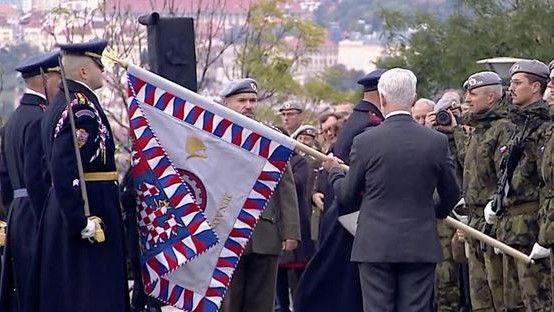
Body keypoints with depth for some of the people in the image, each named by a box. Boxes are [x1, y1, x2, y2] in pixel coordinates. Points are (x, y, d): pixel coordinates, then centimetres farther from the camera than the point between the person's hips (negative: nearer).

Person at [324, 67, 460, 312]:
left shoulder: (365, 141, -7)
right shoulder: (437, 142, -1)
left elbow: (347, 196, 2)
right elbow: (451, 195, 10)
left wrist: (334, 171, 23)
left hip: (375, 246, -2)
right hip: (420, 246, 2)